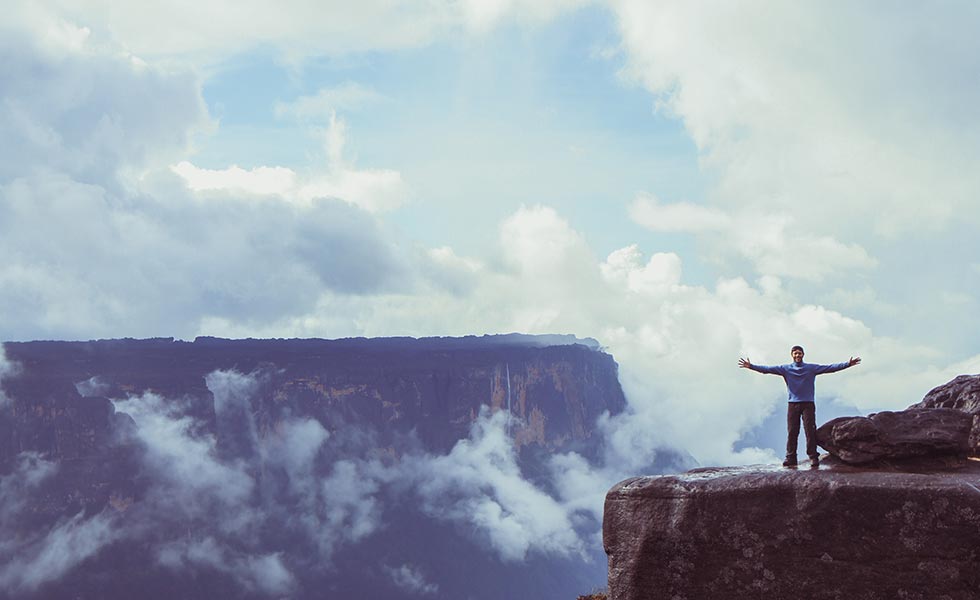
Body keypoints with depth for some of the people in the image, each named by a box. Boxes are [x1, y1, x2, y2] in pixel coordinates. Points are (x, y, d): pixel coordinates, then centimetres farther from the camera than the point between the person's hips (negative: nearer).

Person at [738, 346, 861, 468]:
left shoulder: (812, 368, 5)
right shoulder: (785, 369, 6)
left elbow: (830, 368, 0)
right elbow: (768, 369, 0)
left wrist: (848, 364, -9)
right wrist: (751, 366, -10)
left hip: (808, 404, -1)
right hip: (793, 404, 1)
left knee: (810, 431, -5)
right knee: (792, 432, -1)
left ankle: (813, 457, -3)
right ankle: (790, 457, 2)